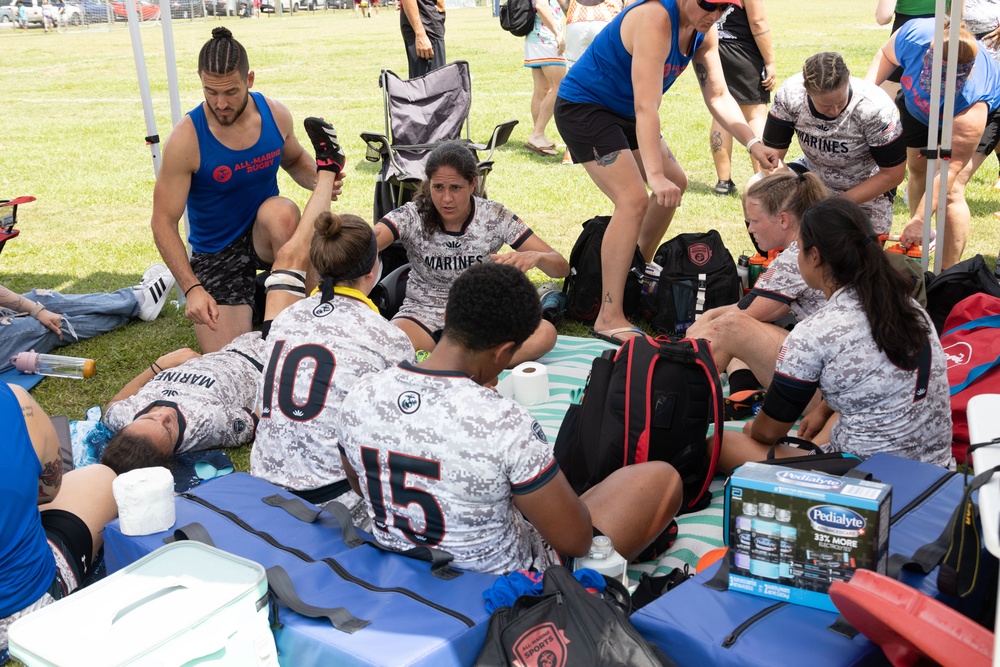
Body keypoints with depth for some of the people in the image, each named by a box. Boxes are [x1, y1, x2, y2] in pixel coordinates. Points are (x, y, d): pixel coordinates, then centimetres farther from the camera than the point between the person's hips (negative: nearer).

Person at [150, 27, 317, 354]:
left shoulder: (275, 114, -8)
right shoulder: (186, 139, -20)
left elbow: (295, 160, 15)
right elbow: (163, 224, -16)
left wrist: (319, 179, -10)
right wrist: (192, 289, -29)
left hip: (264, 237, 2)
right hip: (215, 253, -2)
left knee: (281, 210, -35)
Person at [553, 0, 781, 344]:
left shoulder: (705, 32, -2)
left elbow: (718, 96, 3)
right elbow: (646, 107, -36)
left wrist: (753, 143, -10)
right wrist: (656, 177, -43)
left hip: (622, 112, 10)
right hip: (583, 106, -10)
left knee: (675, 184, 18)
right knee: (633, 200, -23)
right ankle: (609, 318, -21)